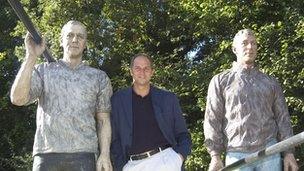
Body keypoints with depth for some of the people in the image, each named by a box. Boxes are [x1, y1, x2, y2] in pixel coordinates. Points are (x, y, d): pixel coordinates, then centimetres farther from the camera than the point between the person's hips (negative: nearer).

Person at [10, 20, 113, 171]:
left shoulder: (98, 77, 14)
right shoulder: (44, 71, 13)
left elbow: (103, 120, 12)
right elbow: (18, 99, -3)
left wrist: (105, 155, -2)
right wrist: (31, 57, -7)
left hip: (83, 155, 0)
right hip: (46, 154, 0)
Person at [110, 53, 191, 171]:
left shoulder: (168, 98, 13)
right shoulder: (118, 100, 11)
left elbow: (182, 134, 16)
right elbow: (114, 139, 10)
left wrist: (180, 156, -2)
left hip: (165, 160, 0)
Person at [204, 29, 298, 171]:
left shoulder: (271, 82, 16)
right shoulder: (220, 81, 8)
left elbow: (282, 119, 13)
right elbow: (212, 120, 2)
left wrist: (289, 153, 3)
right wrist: (215, 156, -8)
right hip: (236, 154, -2)